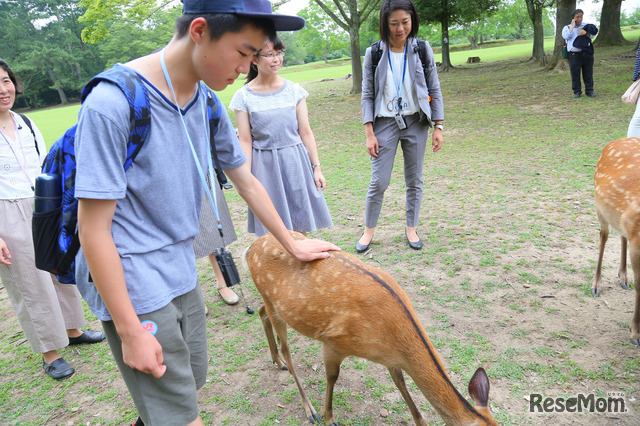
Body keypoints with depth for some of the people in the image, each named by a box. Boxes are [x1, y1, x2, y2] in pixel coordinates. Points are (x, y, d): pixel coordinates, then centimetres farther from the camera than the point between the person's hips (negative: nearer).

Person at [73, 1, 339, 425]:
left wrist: (293, 245, 17)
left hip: (183, 275, 7)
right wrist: (130, 331, -15)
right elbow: (93, 230, -19)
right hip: (133, 286, -6)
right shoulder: (112, 103, -21)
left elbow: (247, 182, 10)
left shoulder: (208, 103, 0)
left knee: (192, 381, 20)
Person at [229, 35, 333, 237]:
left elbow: (305, 132, 4)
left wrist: (316, 167, 1)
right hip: (265, 166, -2)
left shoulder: (294, 90, 3)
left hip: (296, 162, 2)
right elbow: (245, 141, -3)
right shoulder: (244, 96, -3)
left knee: (301, 229, 9)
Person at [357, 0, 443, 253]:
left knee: (414, 180, 8)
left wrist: (438, 127, -1)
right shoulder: (374, 54, -2)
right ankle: (368, 230, 16)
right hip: (385, 123, -1)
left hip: (415, 123, 1)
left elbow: (435, 91, 4)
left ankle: (411, 229, 23)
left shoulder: (422, 50, 0)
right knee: (378, 182, -2)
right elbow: (367, 96, -1)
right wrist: (369, 133, -7)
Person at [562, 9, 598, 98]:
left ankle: (589, 90, 13)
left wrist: (585, 33, -11)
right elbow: (566, 36, -12)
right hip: (574, 54, -2)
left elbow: (593, 34, 6)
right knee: (575, 74, -1)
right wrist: (573, 25, -6)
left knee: (588, 73, 4)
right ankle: (577, 92, 10)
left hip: (587, 54, 2)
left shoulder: (586, 25, 16)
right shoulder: (567, 27, 9)